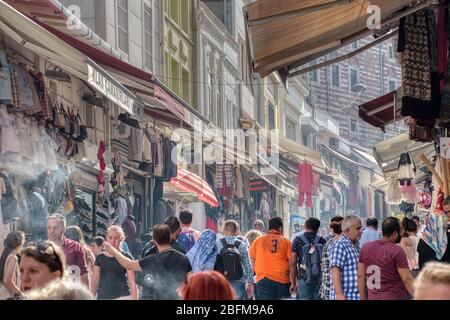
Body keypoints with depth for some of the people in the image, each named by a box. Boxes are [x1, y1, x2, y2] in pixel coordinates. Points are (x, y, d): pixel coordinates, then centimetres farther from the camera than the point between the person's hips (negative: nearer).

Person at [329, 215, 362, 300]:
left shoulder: (356, 245, 15)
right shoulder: (339, 245, -12)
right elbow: (335, 271, -21)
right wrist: (339, 294, -28)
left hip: (357, 296, 9)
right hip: (344, 296, -9)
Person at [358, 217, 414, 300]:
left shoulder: (365, 247, 3)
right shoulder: (397, 251, -13)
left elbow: (361, 276, 7)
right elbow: (407, 279, -16)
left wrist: (363, 298, 14)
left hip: (373, 298, 6)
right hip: (395, 297, -6)